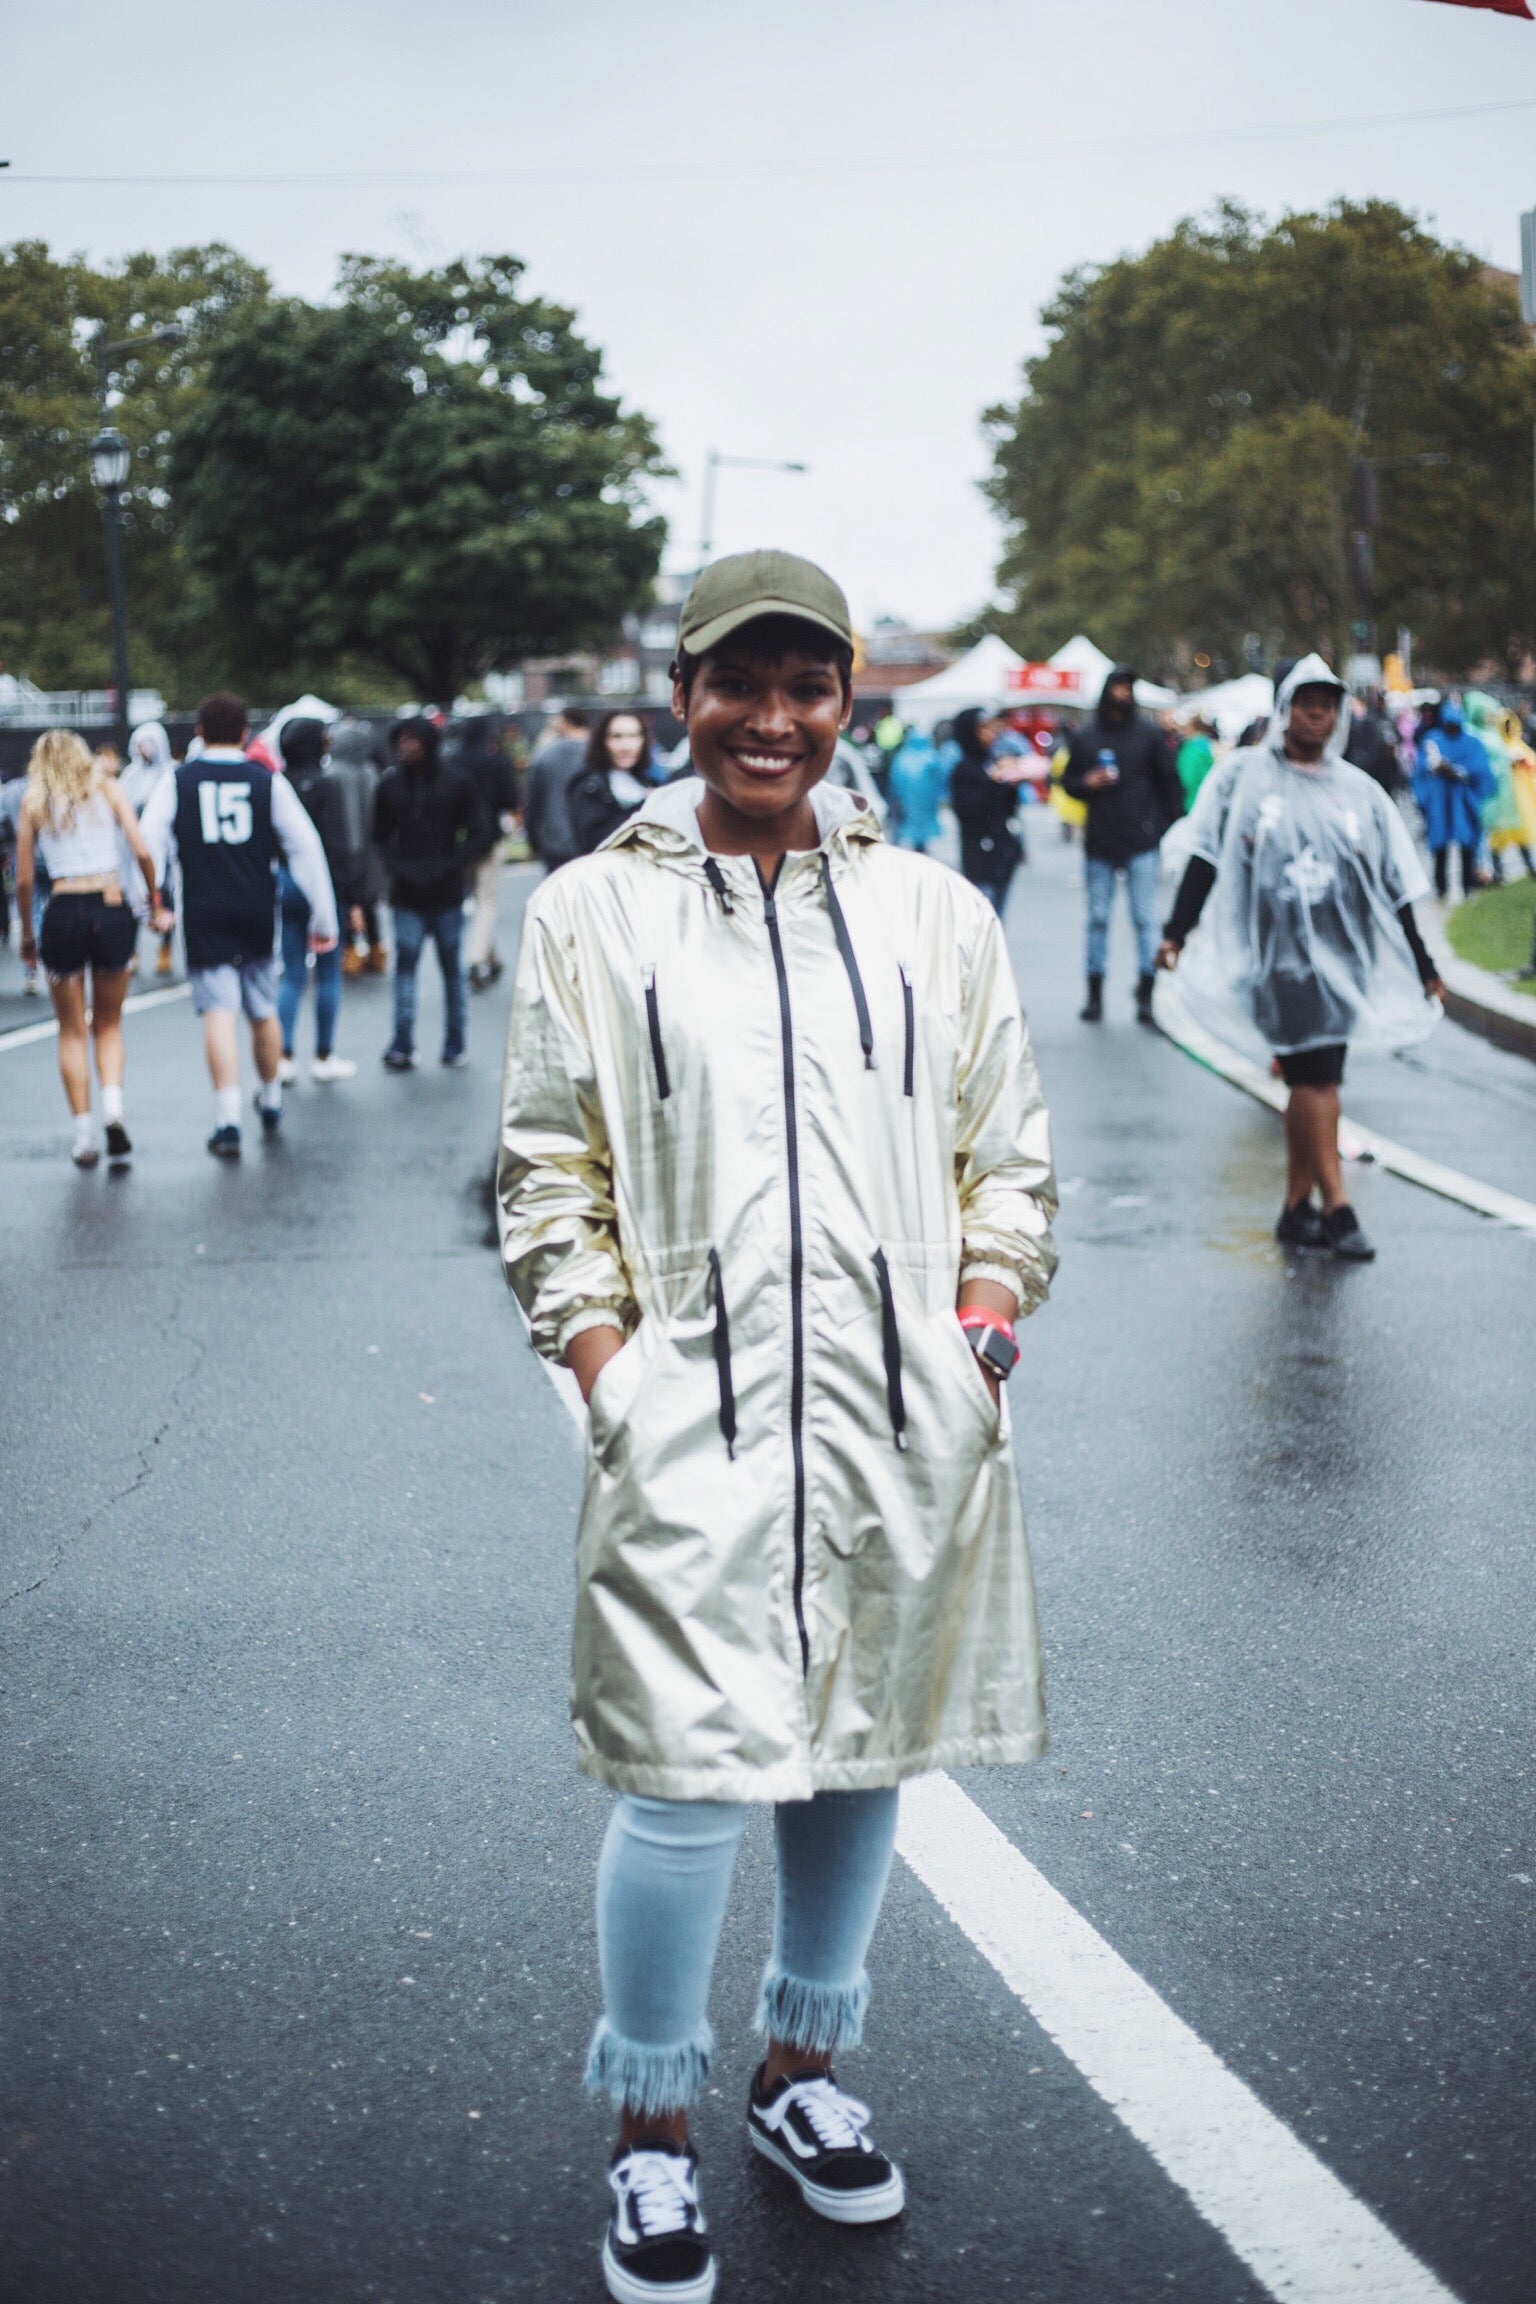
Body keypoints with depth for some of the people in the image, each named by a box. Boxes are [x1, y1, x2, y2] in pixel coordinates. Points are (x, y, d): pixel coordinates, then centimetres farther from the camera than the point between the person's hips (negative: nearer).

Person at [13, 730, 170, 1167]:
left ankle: (84, 1135, 5)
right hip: (113, 909, 1)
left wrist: (27, 936, 14)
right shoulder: (108, 789, 8)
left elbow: (23, 878, 4)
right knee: (109, 1025, 16)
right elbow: (142, 852, -3)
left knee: (72, 1031, 11)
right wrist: (155, 905, 9)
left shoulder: (33, 802, 8)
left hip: (63, 913, -1)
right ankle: (112, 1106, -9)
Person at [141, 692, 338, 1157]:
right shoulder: (269, 783, 3)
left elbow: (148, 844, -6)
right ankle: (271, 1106, 33)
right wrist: (324, 918, 6)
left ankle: (227, 1119, -15)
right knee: (263, 1010, 17)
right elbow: (306, 848, 2)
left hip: (203, 914, -2)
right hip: (257, 912, 2)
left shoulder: (176, 783, 2)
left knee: (218, 1012, -5)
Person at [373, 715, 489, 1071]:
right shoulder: (392, 783, 4)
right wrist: (395, 867, -5)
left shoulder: (455, 782, -2)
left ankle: (455, 1044, 15)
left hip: (447, 893, -1)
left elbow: (479, 834, 0)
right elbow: (380, 835, 11)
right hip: (407, 895, 1)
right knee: (405, 964, -7)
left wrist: (450, 866, -11)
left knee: (452, 966, 7)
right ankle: (402, 1045, -8)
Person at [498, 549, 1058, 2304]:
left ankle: (801, 2073, 34)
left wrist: (987, 1314, -1)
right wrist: (607, 1365, -6)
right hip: (692, 1419, -3)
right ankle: (651, 2136, 15)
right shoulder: (590, 912, 5)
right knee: (688, 1782, -6)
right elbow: (548, 1174, 4)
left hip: (903, 1419, 3)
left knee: (862, 1751, 12)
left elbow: (1009, 1154, 13)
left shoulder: (933, 913, 10)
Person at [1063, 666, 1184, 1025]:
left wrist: (1172, 827, -2)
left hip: (1141, 843, -2)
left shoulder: (1148, 734, 2)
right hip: (1099, 843, 2)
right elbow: (1068, 782, 14)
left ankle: (1146, 992, 1)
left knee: (1145, 918, -2)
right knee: (1098, 918, 6)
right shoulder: (1085, 736, 6)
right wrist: (1086, 783, -8)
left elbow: (1169, 783, 5)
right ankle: (1095, 992, 12)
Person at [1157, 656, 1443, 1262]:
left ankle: (1297, 1207, 14)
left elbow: (1392, 886, 15)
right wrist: (1176, 932, -7)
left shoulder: (1359, 790, 13)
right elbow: (1205, 859, 3)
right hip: (1275, 951, -3)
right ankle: (1336, 1208, -8)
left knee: (1313, 1079, 4)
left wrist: (1421, 965, 16)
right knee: (1313, 1078, -10)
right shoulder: (1242, 776, 4)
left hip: (1342, 954, 4)